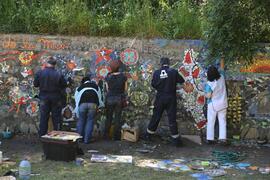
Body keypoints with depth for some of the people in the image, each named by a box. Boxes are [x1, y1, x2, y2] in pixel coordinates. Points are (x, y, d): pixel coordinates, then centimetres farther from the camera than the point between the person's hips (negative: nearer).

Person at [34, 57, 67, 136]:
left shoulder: (40, 73, -8)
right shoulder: (58, 74, -12)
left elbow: (35, 84, 1)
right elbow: (64, 85, -3)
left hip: (44, 98, 1)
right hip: (56, 98, -1)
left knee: (43, 117, 9)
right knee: (56, 117, 8)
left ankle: (42, 135, 12)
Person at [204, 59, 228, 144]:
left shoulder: (209, 84, -19)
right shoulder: (221, 78, -7)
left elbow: (208, 96, -20)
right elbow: (222, 69, 12)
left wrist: (205, 93, 2)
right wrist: (222, 61, 28)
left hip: (213, 105, -4)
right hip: (222, 104, 4)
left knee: (211, 122, 7)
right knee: (222, 121, 8)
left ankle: (210, 138, 11)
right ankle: (222, 138, 5)